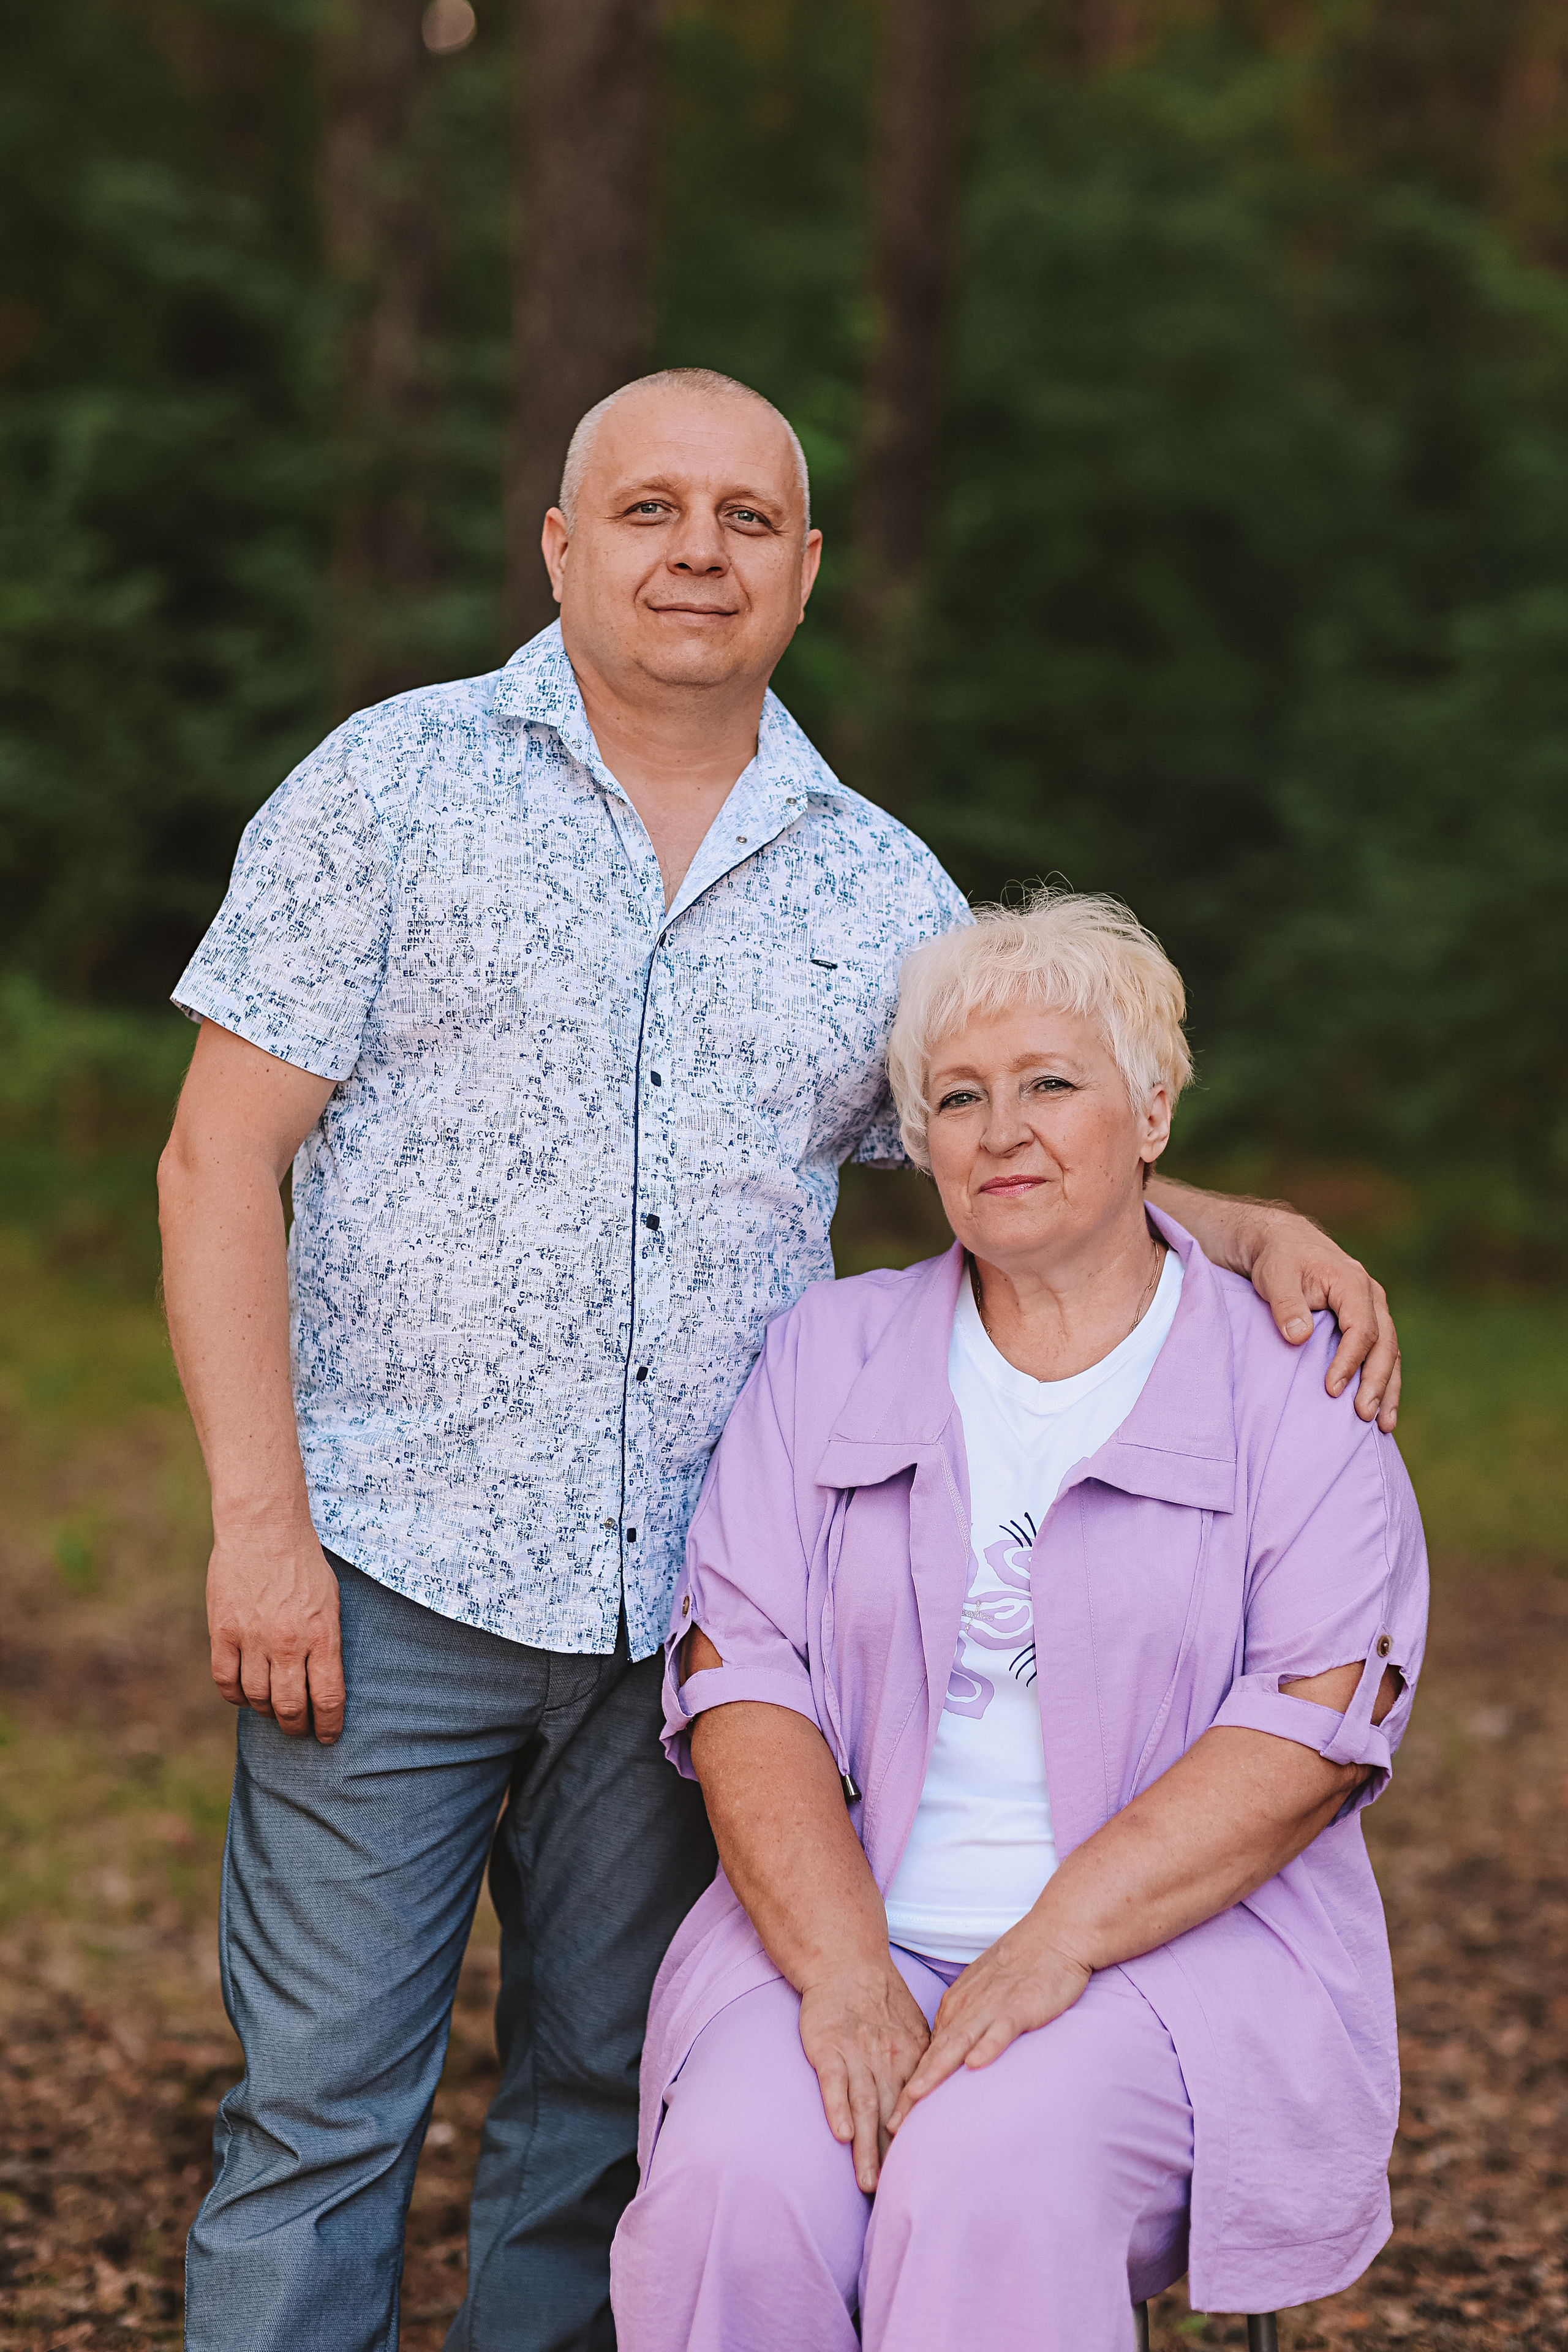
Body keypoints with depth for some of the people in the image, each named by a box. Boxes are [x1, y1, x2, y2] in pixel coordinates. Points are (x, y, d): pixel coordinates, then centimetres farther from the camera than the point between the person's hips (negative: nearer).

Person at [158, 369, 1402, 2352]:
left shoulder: (880, 891, 9)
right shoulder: (395, 784, 0)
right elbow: (219, 1165, -3)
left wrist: (1253, 1235, -3)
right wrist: (259, 1519, -11)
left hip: (698, 1603, 3)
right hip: (396, 1586, -3)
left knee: (608, 2116, 11)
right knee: (323, 2112, -2)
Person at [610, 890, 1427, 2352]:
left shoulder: (1294, 1390, 5)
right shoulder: (829, 1356, 13)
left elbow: (1316, 1723, -7)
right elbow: (742, 1682, 1)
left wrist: (1055, 1942, -18)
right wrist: (847, 1973, -15)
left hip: (1172, 1948, -2)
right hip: (845, 1929, 2)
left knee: (987, 2175, -32)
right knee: (739, 2178, -28)